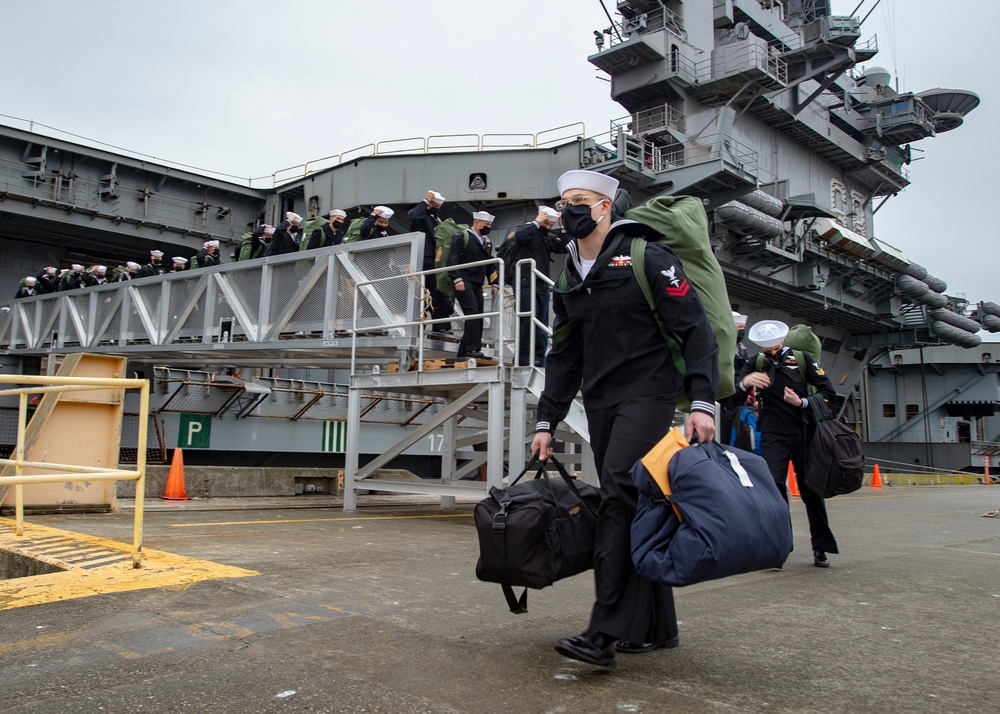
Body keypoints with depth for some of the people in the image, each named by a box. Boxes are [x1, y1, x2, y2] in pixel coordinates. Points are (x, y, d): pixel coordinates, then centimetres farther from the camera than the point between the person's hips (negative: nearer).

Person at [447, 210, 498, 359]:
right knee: (472, 312, -22)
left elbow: (491, 265, 25)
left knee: (477, 317, 2)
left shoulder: (486, 242, 20)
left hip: (477, 284, 7)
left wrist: (493, 284, 17)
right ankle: (473, 348, -23)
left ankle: (463, 352, 8)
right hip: (464, 282, -7)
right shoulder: (461, 237, -2)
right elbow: (452, 260, -10)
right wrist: (457, 279, -19)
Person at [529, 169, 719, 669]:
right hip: (600, 403, 7)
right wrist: (547, 422, 12)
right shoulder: (567, 279, 14)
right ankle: (657, 626, 18)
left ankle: (605, 632, -17)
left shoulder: (645, 257, -6)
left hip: (647, 394, -7)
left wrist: (702, 402, -19)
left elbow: (696, 330, -9)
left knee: (618, 491, -20)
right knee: (634, 508, 8)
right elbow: (564, 357, 17)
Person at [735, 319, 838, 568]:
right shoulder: (755, 364, 2)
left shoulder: (802, 358, 0)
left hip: (804, 433, 0)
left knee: (811, 490, 6)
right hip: (773, 435, 0)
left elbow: (828, 391, -1)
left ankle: (821, 547, 19)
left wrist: (802, 402, -17)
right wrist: (745, 382, -28)